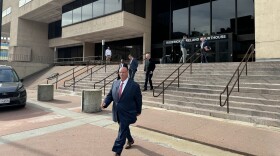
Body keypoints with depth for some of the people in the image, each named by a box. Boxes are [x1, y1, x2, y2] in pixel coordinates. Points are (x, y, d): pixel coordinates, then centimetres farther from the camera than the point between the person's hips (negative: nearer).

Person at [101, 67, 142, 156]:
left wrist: (138, 111, 2)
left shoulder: (134, 85, -12)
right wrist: (105, 103, -14)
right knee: (124, 128, 25)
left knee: (122, 132, -6)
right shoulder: (115, 83, 3)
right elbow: (110, 95, 5)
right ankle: (130, 140, 51)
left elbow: (138, 99, -4)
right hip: (117, 113, 6)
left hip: (127, 114, -6)